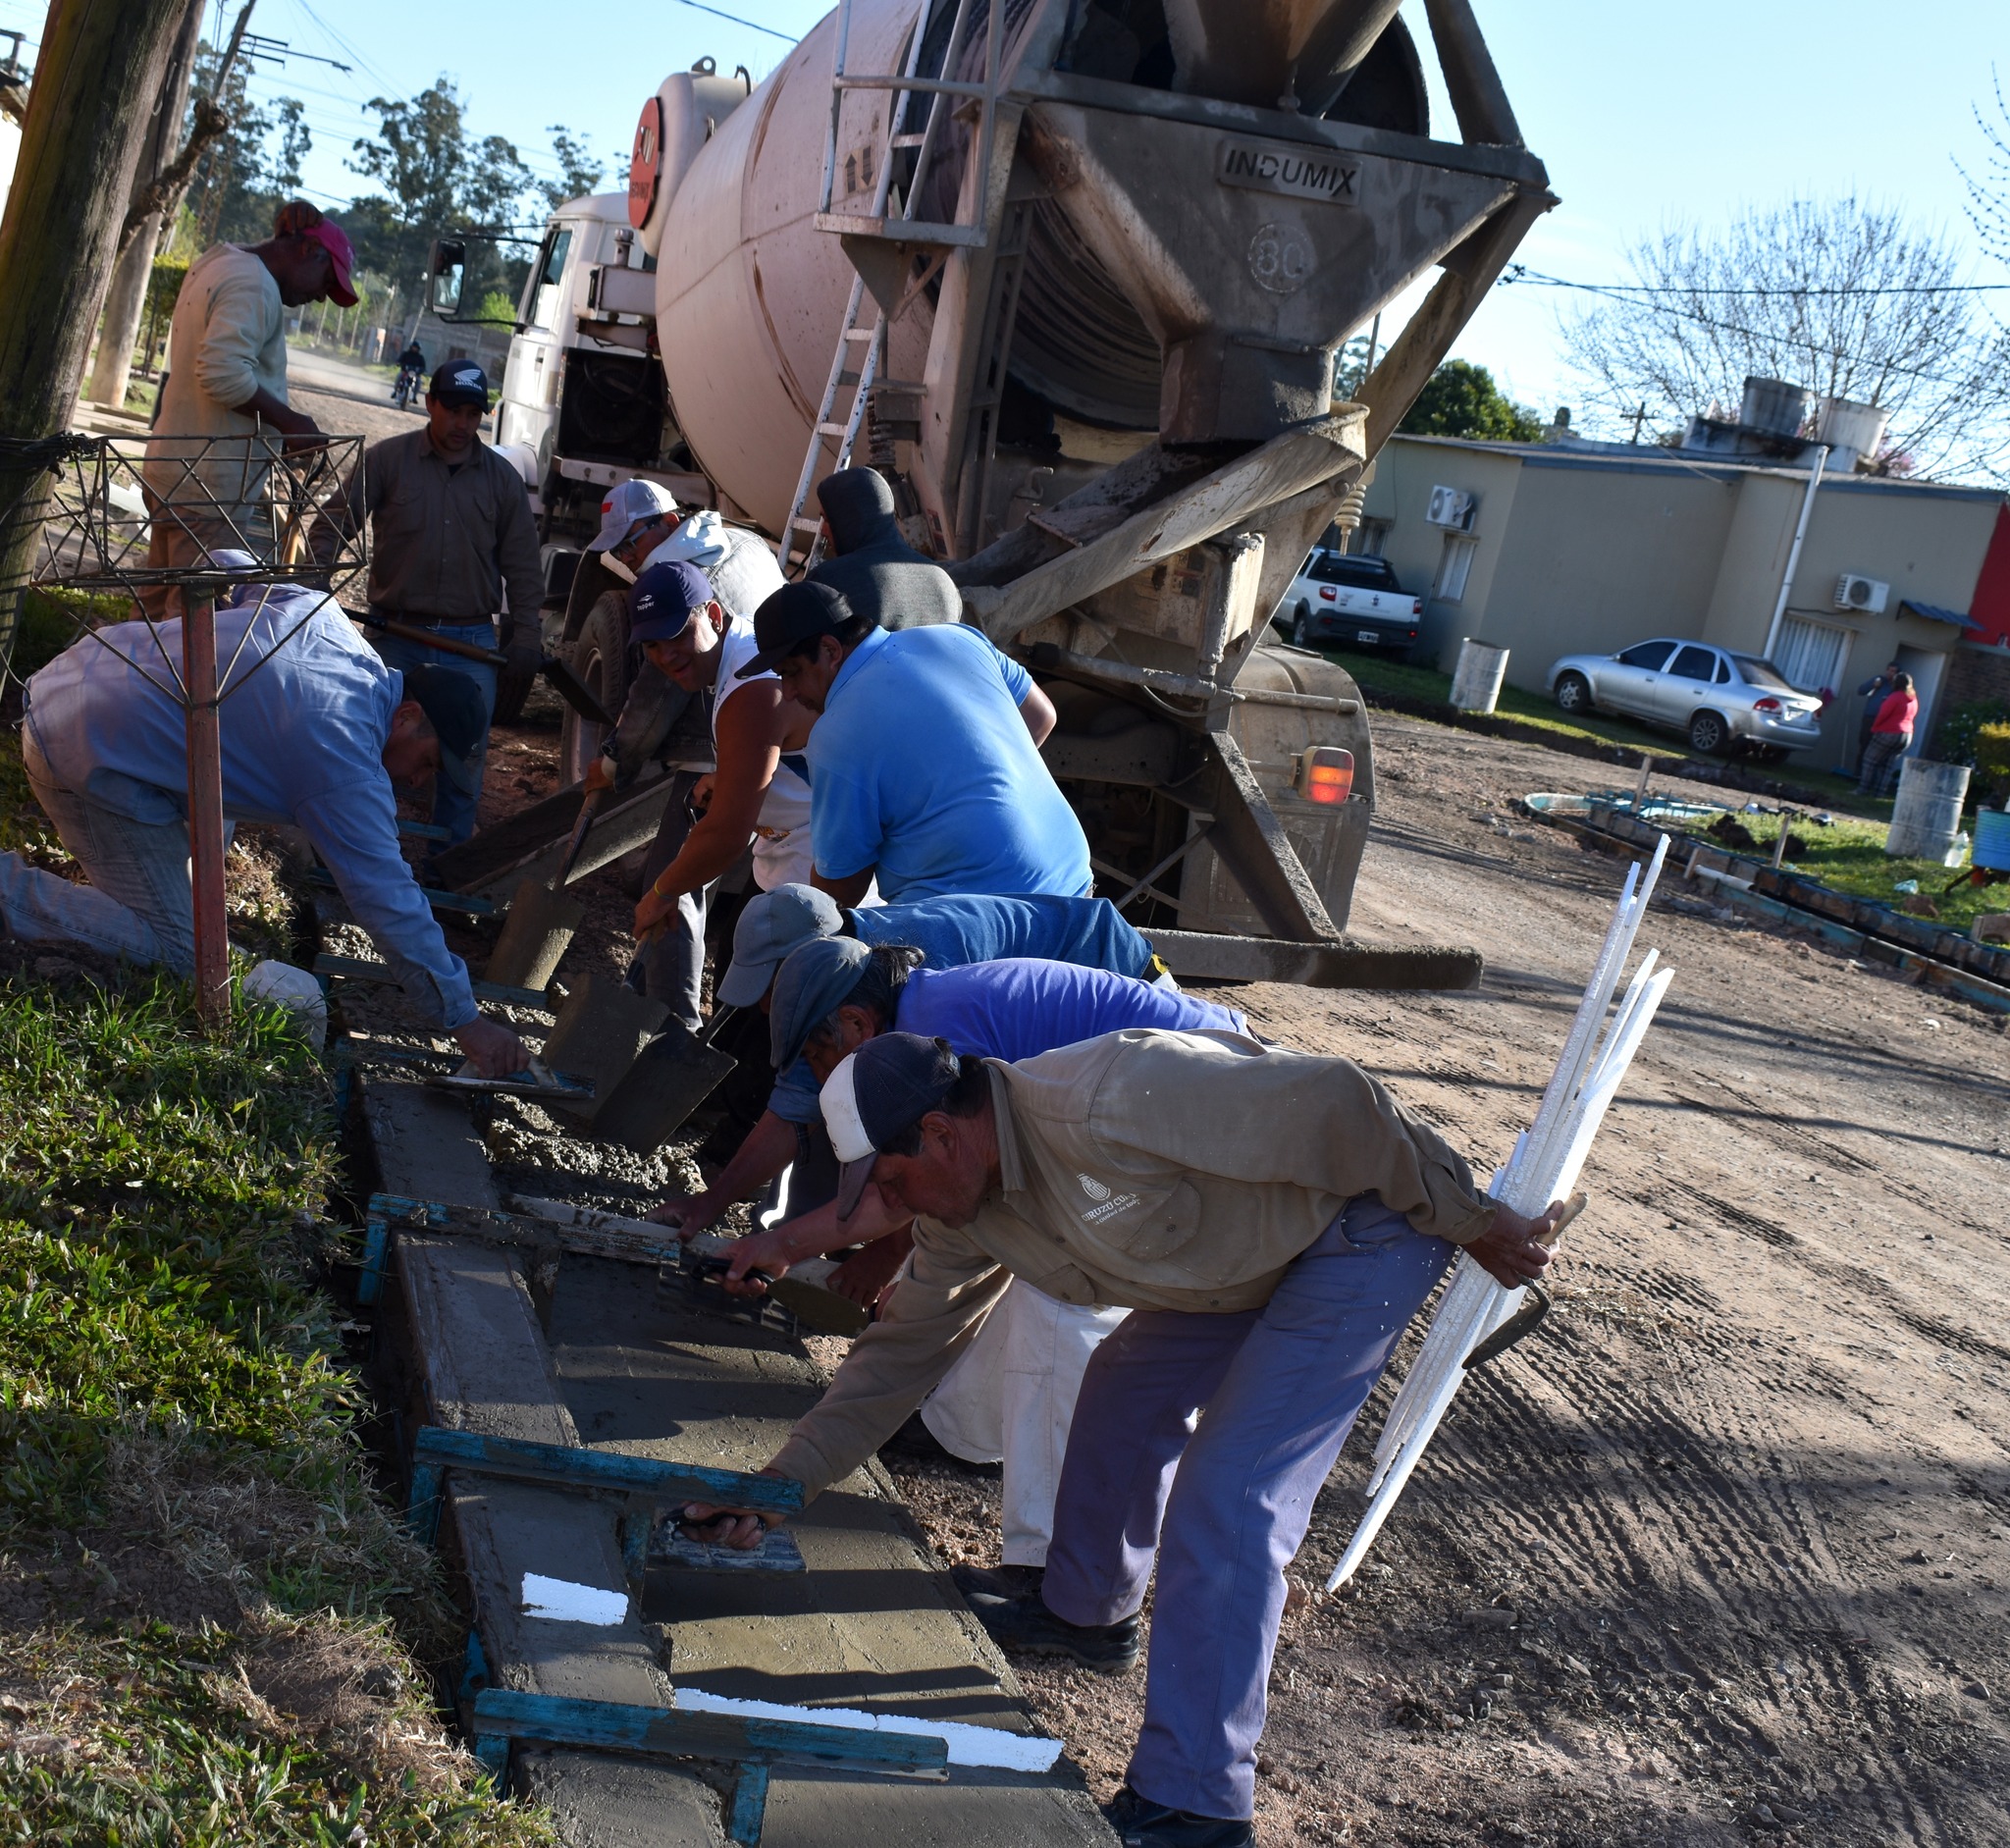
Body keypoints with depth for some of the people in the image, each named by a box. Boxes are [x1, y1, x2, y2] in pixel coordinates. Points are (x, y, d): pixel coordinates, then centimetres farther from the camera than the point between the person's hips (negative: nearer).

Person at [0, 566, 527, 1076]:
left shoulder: (321, 614, 2)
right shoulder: (344, 761, -20)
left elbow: (226, 563, 17)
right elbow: (388, 901, -21)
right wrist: (464, 1021, -18)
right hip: (93, 758, -10)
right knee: (174, 949, -9)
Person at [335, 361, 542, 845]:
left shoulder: (502, 477, 8)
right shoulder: (386, 459, 1)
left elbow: (522, 564, 10)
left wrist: (525, 633, 3)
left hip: (470, 642, 2)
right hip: (394, 634, -1)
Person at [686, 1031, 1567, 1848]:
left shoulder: (1107, 1107, -33)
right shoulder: (964, 1212, -3)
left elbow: (1332, 1103, -29)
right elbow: (903, 1347, 6)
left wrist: (1470, 1221, -18)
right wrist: (779, 1483, 0)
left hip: (1377, 1220, -9)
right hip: (1262, 1250, 9)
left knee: (1225, 1501, -12)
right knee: (1126, 1389, 19)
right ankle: (1086, 1612, 43)